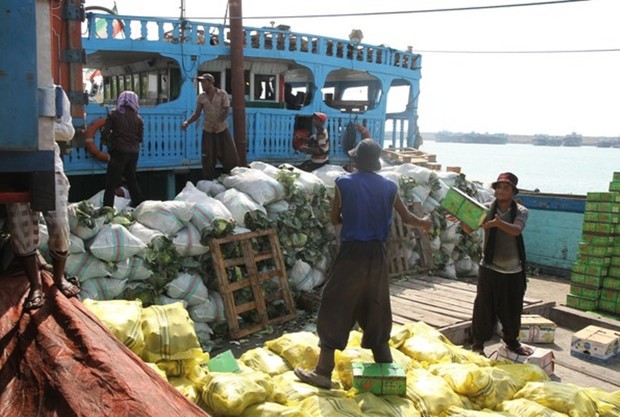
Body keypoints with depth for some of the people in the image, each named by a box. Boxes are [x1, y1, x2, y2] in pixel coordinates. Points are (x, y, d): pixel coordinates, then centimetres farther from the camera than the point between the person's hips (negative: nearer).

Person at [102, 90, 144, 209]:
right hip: (133, 153, 4)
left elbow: (105, 133, -9)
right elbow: (140, 138, 6)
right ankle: (138, 206, 23)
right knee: (131, 179, 19)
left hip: (119, 151, -4)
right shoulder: (138, 118, 4)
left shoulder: (114, 114, -4)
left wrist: (111, 137, 11)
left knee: (111, 182, -1)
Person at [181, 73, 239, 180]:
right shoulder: (201, 97, 0)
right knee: (208, 159, 3)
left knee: (229, 155, 3)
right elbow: (197, 114, 2)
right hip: (208, 131, 2)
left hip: (222, 130, -2)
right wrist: (187, 122, -16)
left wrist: (219, 123, -28)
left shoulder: (223, 94, -7)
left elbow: (227, 111, -12)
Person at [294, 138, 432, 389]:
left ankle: (323, 373, 6)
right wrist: (424, 223, 35)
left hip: (352, 253, -4)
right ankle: (386, 369, 25)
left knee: (335, 310, 3)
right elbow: (406, 217, 14)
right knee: (377, 311, 16)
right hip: (377, 254, 4)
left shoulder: (344, 183, -5)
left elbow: (335, 219, 3)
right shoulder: (389, 186, 4)